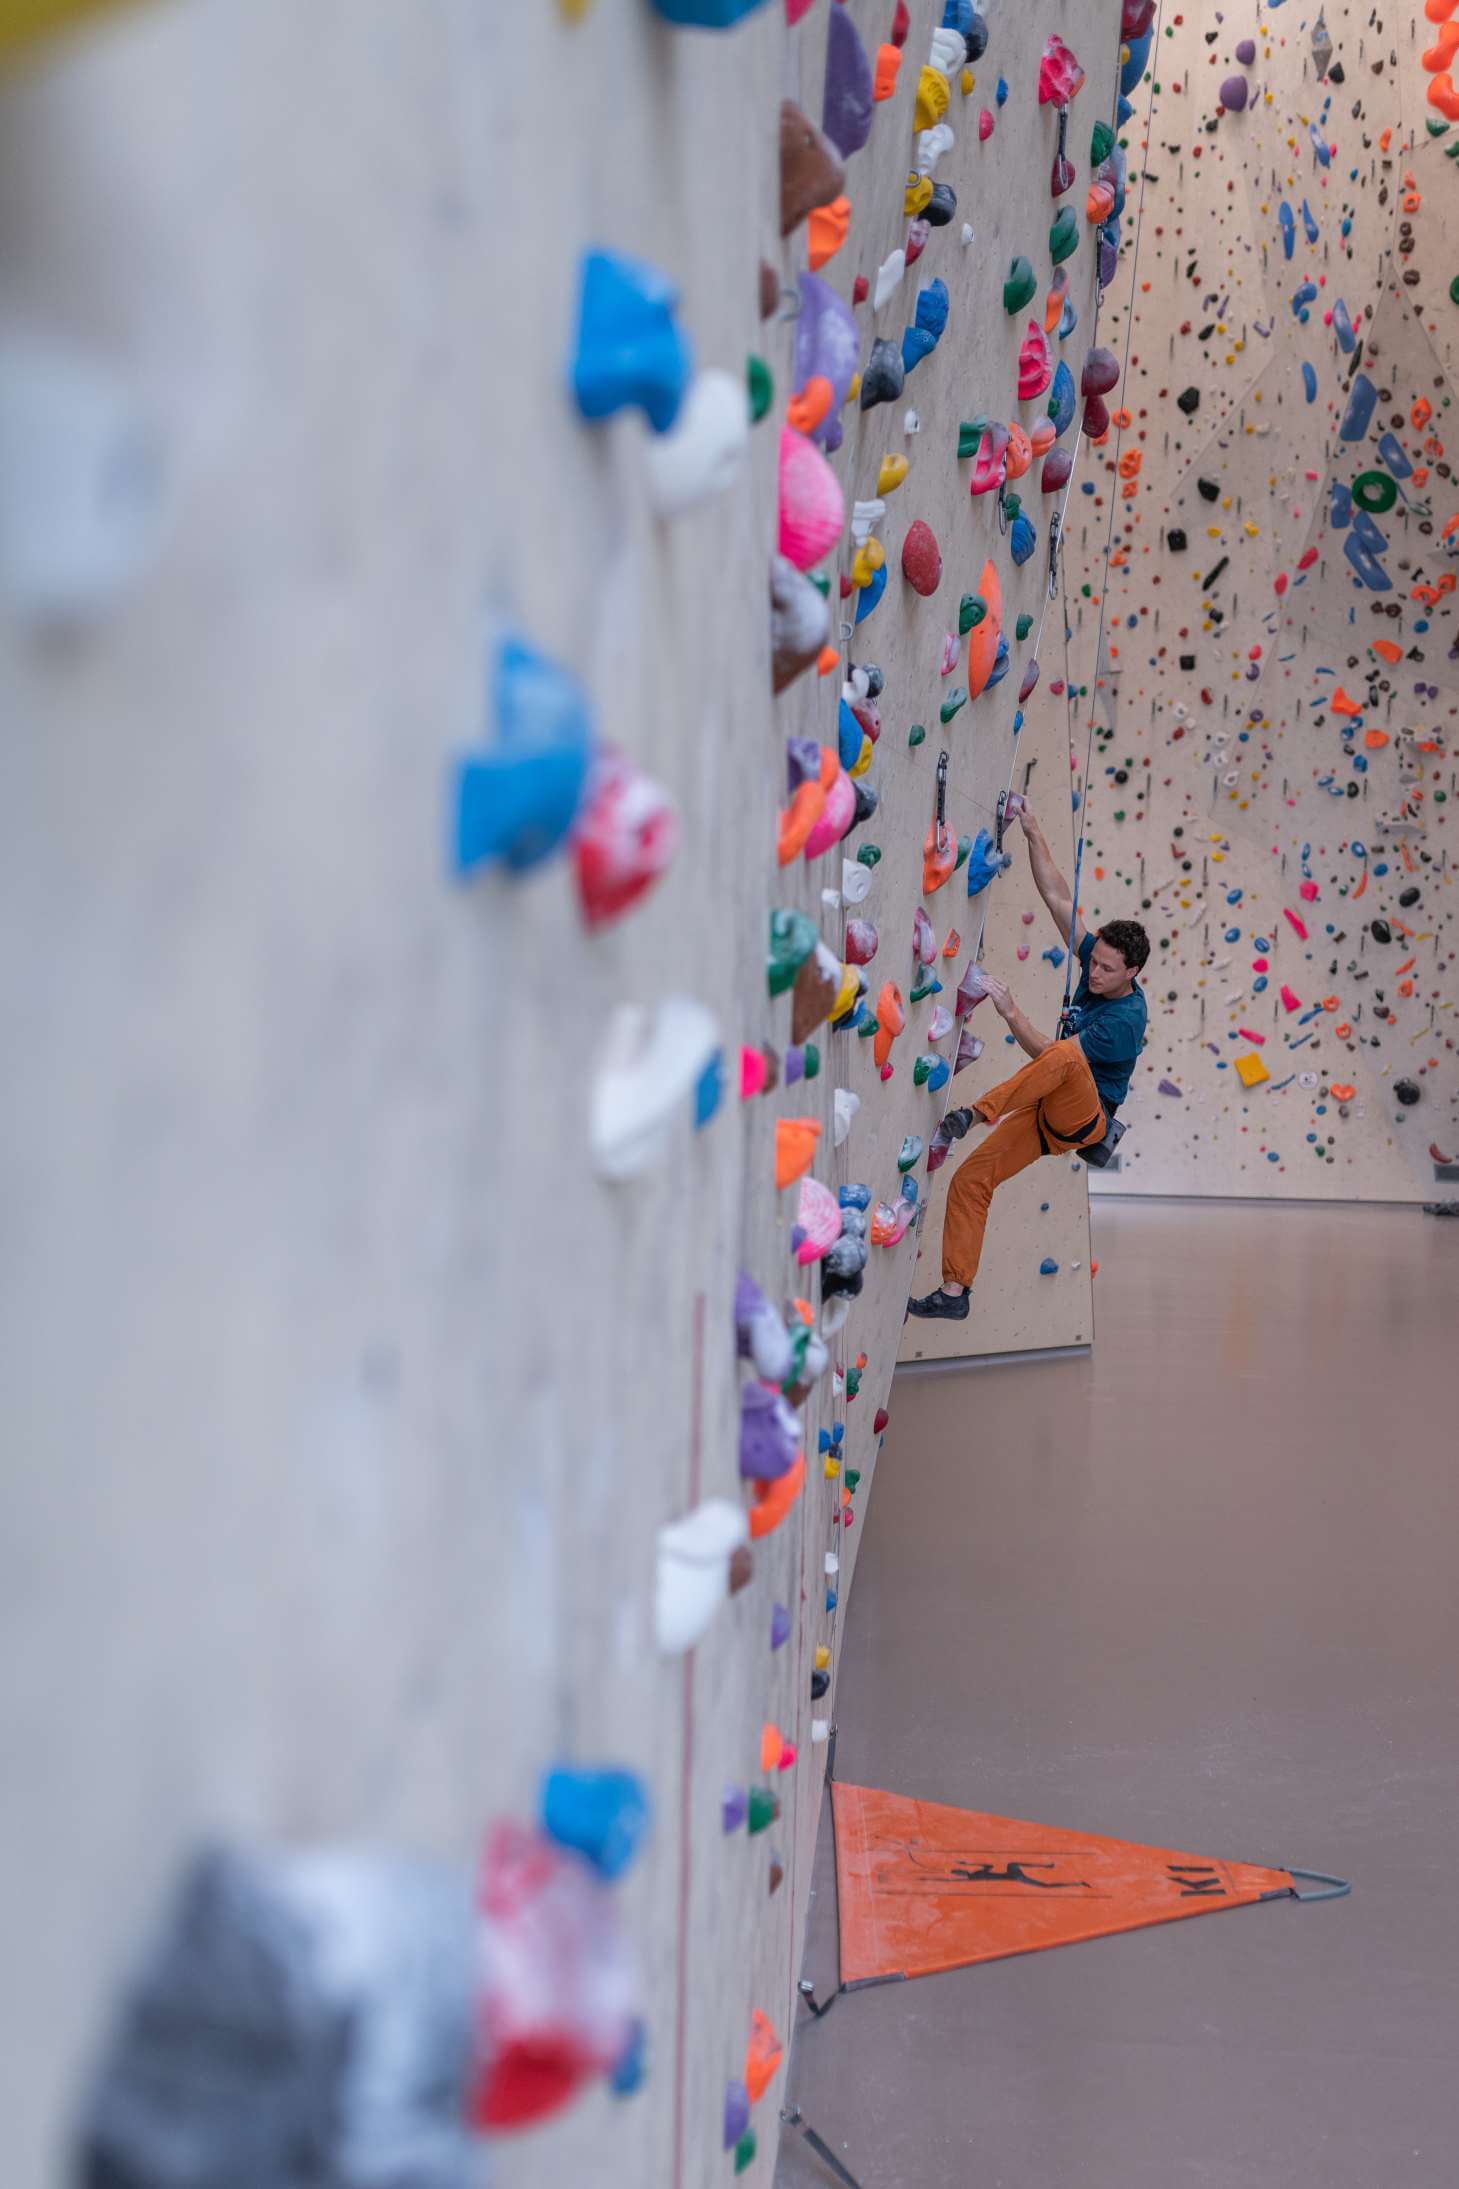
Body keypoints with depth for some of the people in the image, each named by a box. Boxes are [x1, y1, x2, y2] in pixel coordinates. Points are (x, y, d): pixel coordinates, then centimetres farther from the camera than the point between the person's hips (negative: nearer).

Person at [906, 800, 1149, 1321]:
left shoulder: (1125, 1018, -21)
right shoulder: (1096, 969, 2)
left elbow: (1050, 1053, -26)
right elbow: (1058, 898, 2)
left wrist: (1010, 1012, -30)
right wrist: (1033, 834, -2)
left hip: (1084, 1116, -8)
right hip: (1046, 1111, 8)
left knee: (1064, 1057, -39)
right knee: (970, 1178, -7)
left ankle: (977, 1112, -36)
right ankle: (953, 1292, -5)